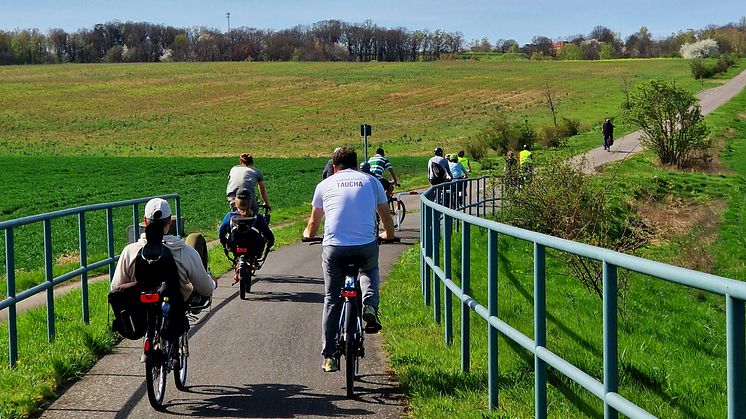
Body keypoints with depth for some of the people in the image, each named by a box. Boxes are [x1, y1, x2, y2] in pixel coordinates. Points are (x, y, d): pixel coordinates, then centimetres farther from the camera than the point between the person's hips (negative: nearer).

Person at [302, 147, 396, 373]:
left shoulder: (325, 184, 15)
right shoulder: (371, 181, 14)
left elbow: (313, 222, 25)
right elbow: (386, 217, 23)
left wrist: (308, 234, 48)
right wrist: (388, 235, 44)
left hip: (334, 247, 0)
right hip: (366, 246, 0)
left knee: (332, 301, 14)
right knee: (370, 271, 34)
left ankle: (329, 357, 11)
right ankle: (370, 306, 6)